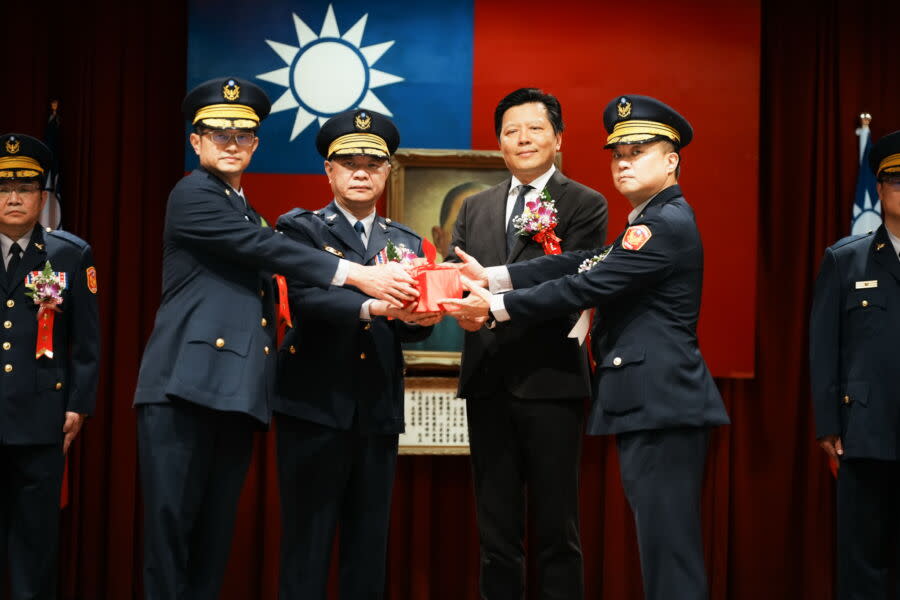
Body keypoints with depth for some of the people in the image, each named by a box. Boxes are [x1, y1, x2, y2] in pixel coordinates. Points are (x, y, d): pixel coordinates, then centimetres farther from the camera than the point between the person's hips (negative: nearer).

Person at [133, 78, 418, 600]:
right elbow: (269, 248, -12)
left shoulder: (247, 213, 25)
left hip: (238, 392, 8)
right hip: (187, 383, -8)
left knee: (215, 531, 6)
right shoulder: (193, 195, -2)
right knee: (171, 522, -7)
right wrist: (354, 273, -18)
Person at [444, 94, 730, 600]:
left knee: (668, 550, -8)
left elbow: (586, 287, -16)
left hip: (662, 406, -10)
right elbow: (583, 264, 13)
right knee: (663, 546, 12)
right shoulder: (653, 221, 21)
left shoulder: (667, 224, -12)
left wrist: (495, 307, -9)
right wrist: (492, 278, 5)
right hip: (651, 405, 10)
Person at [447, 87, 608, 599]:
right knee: (496, 531, 11)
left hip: (550, 380, -4)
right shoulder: (475, 208, 15)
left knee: (556, 530, 2)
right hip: (489, 381, 5)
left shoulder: (585, 205, -1)